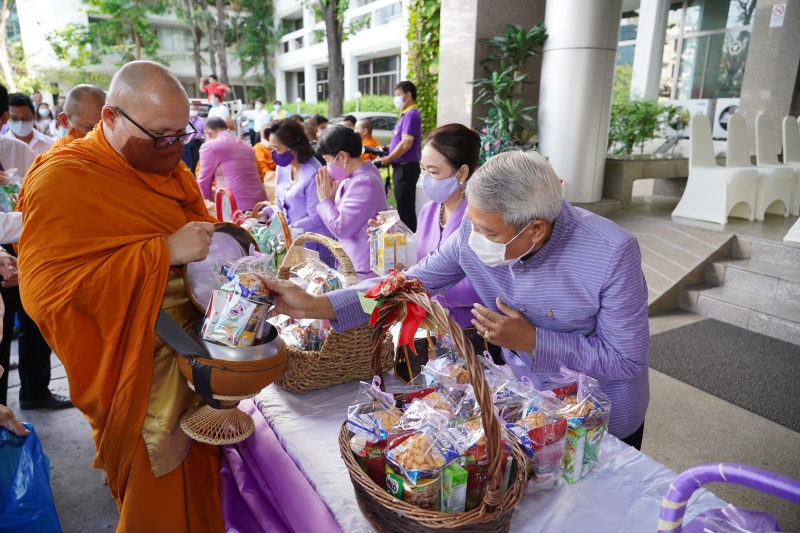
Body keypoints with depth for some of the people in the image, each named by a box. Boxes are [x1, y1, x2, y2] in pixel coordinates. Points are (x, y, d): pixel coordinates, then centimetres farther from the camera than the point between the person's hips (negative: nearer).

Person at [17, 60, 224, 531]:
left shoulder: (169, 165, 6)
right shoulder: (63, 181, -18)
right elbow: (47, 290, -26)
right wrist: (165, 251, -30)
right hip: (140, 379, -6)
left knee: (201, 476, 22)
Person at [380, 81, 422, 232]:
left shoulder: (411, 114, -15)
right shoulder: (406, 114, 15)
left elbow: (406, 144, -23)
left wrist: (388, 159, -12)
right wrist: (388, 148, 11)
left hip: (406, 167, -10)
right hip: (402, 166, 10)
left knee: (406, 207, -4)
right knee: (404, 206, 15)